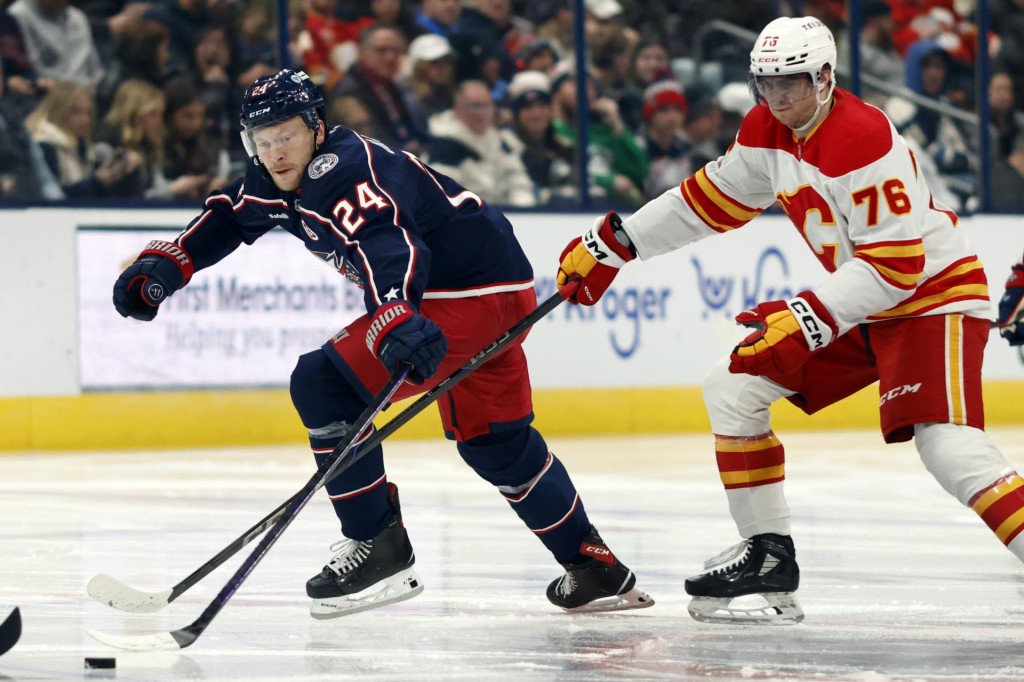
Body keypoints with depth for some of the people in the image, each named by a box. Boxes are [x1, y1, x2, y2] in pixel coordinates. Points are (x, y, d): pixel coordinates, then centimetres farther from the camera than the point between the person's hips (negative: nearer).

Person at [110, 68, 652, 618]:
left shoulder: (347, 171, -22)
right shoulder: (279, 180, 8)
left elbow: (384, 243, -39)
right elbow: (231, 214, 24)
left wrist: (395, 317, -56)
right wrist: (166, 264, 11)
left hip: (476, 294, -11)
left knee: (323, 383, -15)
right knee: (493, 442, 22)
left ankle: (378, 545, -9)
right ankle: (596, 570, 32)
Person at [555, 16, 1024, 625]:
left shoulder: (865, 140, -27)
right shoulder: (768, 131, 0)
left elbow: (895, 266, -28)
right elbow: (710, 200, 15)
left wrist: (809, 319, -32)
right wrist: (610, 245, 14)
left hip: (936, 295, -9)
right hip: (856, 302, 9)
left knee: (947, 443, -29)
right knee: (733, 389, 6)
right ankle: (769, 556, 15)